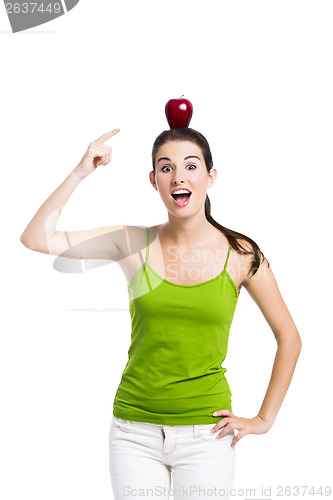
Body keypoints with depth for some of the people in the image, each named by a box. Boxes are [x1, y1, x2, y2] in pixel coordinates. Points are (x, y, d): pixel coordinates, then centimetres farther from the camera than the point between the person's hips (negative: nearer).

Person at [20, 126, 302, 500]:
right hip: (135, 432, 1)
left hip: (205, 433, -1)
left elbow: (289, 338, 6)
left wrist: (263, 420, 3)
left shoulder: (240, 255, -4)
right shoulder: (134, 244, -1)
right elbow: (36, 238, -5)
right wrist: (82, 171, -9)